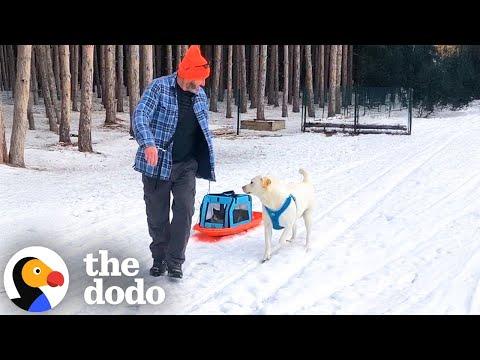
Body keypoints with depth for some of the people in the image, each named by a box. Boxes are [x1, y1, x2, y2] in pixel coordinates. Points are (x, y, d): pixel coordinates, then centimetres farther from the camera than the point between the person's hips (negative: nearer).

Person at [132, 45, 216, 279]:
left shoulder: (201, 96, 8)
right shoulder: (159, 87, -10)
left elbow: (204, 129, 20)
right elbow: (140, 116, -20)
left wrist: (207, 161, 17)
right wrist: (148, 143, -37)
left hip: (186, 165, 4)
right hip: (157, 164, -3)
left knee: (185, 211, -6)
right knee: (157, 214, 7)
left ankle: (175, 261, 4)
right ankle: (159, 258, 24)